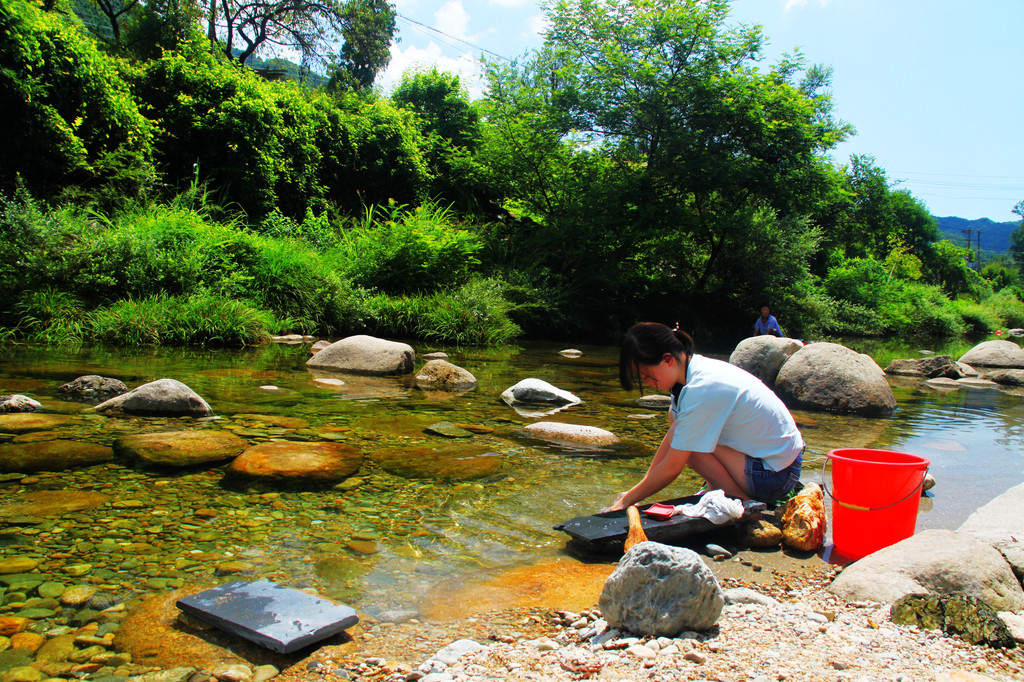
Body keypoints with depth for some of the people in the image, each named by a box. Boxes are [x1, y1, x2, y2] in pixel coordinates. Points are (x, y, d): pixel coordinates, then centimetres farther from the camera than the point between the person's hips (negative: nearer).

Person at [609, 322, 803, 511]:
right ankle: (717, 491, 14)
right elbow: (673, 431, 6)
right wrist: (643, 487, 7)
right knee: (676, 416, 8)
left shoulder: (702, 390, -28)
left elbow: (672, 468, -22)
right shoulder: (696, 367, -2)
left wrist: (626, 501, -11)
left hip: (775, 476, -9)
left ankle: (742, 502, -5)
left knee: (684, 442, -20)